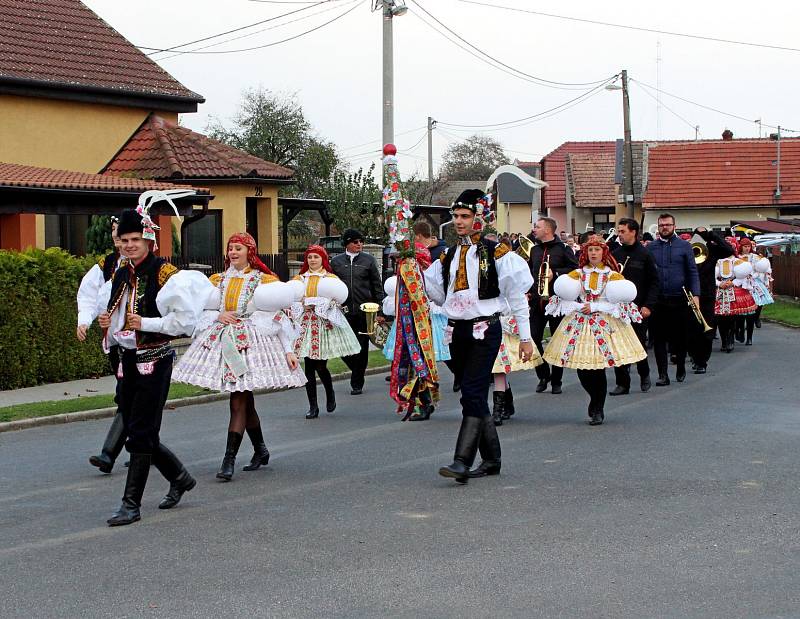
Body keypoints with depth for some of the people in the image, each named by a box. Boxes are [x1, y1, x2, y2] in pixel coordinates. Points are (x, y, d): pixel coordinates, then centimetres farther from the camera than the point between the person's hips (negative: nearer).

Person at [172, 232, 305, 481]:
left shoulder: (264, 280, 1)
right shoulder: (219, 280, 15)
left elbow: (279, 316, -2)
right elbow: (204, 309, 14)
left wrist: (288, 350, -7)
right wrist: (219, 316, -8)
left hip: (250, 340, -5)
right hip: (223, 341, 5)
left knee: (238, 402, -11)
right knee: (245, 400, 11)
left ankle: (229, 460, -14)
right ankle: (261, 450, 26)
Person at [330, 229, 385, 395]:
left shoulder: (368, 260, 4)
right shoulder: (336, 261, 6)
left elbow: (377, 286, 6)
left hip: (364, 311, -1)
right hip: (343, 311, 1)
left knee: (362, 348, 2)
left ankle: (357, 383, 14)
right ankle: (357, 372, 24)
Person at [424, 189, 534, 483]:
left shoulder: (496, 253, -5)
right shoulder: (449, 256, 13)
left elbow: (517, 296, -4)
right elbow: (436, 292, 16)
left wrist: (525, 337, -6)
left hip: (485, 330, -7)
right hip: (457, 331, 7)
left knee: (473, 393, -14)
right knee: (474, 396, 11)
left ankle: (463, 462, -20)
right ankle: (491, 459, 21)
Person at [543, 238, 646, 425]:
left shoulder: (613, 276, 3)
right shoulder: (577, 274, 9)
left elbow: (619, 303, -5)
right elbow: (564, 298, 4)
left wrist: (594, 307, -12)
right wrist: (580, 307, -13)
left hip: (604, 323, -2)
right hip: (579, 323, 2)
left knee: (599, 368, -7)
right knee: (582, 370, -1)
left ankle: (598, 410, 9)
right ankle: (596, 401, 26)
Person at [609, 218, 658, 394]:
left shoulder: (644, 255, -2)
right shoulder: (614, 254, 7)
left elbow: (654, 282, -3)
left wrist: (648, 305, -10)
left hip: (638, 308, -3)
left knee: (639, 344, 4)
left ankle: (644, 374, 29)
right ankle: (622, 384, 4)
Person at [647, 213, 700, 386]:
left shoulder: (684, 246, 4)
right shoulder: (650, 247, 7)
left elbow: (692, 272, 1)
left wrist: (695, 294, -9)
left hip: (679, 299, -1)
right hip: (657, 300, 1)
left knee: (680, 337, 8)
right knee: (659, 338, -1)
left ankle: (681, 369, 27)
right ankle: (663, 374, 2)